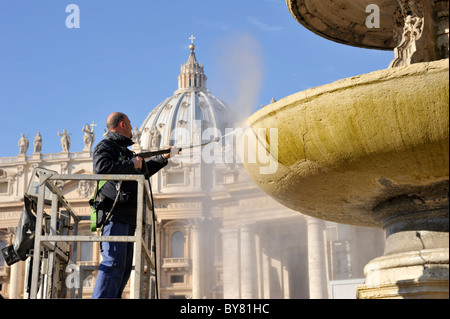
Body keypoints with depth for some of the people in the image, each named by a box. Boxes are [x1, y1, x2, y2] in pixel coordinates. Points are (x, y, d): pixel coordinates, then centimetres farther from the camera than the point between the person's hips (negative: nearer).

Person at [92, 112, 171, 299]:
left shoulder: (125, 150, 28)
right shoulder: (106, 146, -1)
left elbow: (142, 172, 42)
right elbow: (101, 167, -22)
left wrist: (163, 158, 43)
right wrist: (131, 164, -14)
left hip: (128, 216, 10)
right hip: (115, 214, -10)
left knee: (125, 266, 7)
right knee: (113, 262, -17)